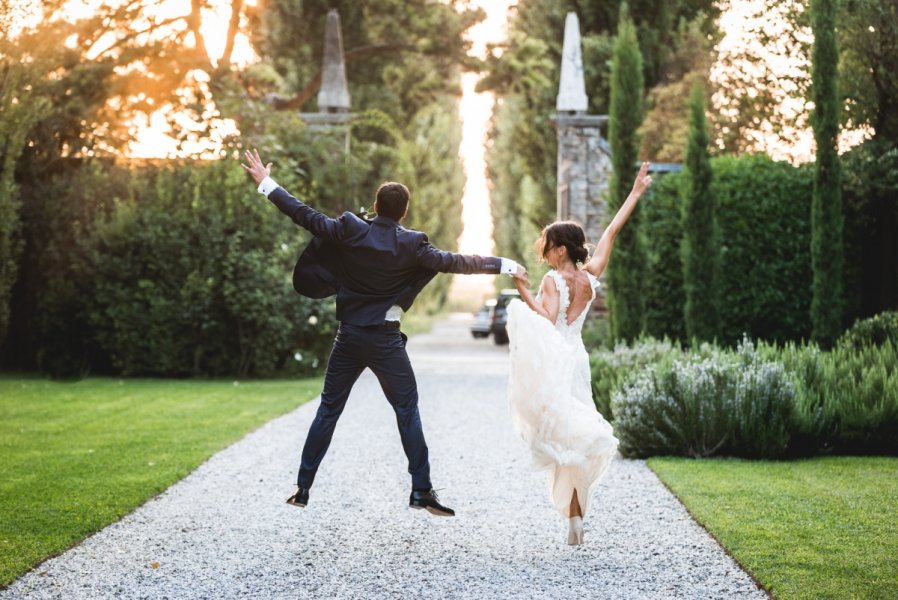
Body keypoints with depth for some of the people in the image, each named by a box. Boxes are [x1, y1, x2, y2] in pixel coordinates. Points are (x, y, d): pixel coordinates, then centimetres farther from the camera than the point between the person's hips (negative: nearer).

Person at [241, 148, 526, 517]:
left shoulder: (349, 231, -4)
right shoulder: (411, 245, -9)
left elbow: (305, 216, -1)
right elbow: (454, 262, -8)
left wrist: (265, 182, 9)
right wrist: (503, 265, -1)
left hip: (349, 337, 3)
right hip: (386, 341, -3)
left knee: (328, 410, 11)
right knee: (407, 411, 5)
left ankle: (302, 489, 13)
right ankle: (421, 491, 3)